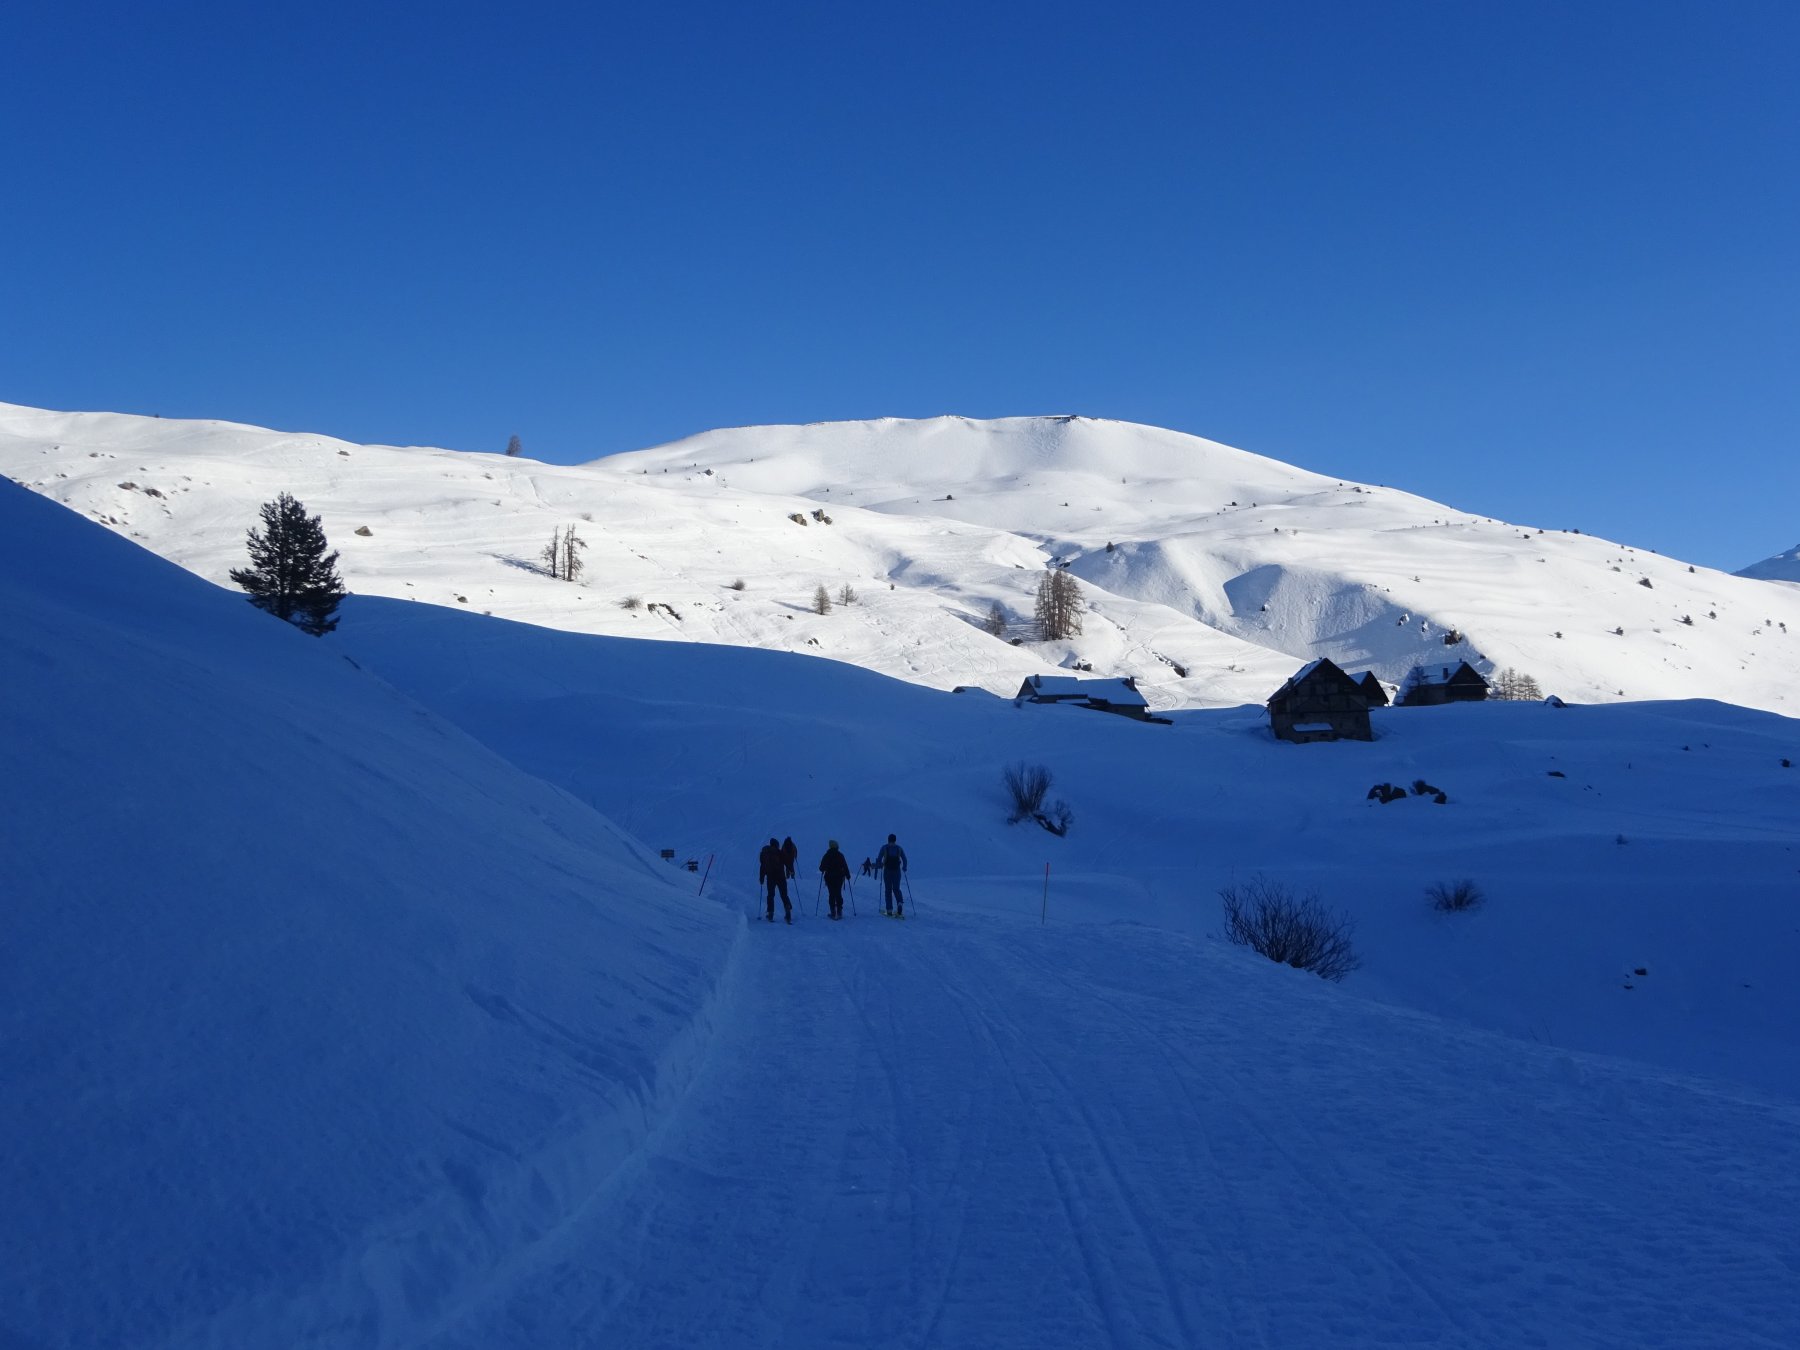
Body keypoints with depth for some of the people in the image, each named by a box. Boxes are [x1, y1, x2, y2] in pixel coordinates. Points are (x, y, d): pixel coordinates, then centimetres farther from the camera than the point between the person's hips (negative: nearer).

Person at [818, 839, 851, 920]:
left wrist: (823, 870, 21)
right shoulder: (840, 856, -1)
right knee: (838, 894, 10)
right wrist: (848, 875, 9)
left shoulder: (827, 856, -4)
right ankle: (839, 912, 6)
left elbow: (821, 868, -1)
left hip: (829, 878, -1)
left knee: (831, 895, 2)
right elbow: (845, 866, -2)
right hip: (839, 878, 1)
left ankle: (833, 912, -4)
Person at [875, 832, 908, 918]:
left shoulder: (884, 847, 0)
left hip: (887, 871, -2)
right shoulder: (899, 848, 5)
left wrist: (879, 866, 15)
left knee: (888, 889, 5)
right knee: (896, 889, 11)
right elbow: (905, 859, 5)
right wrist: (904, 868, 21)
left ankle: (889, 909, 2)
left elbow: (879, 858, -4)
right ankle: (900, 903, -16)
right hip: (897, 871, 2)